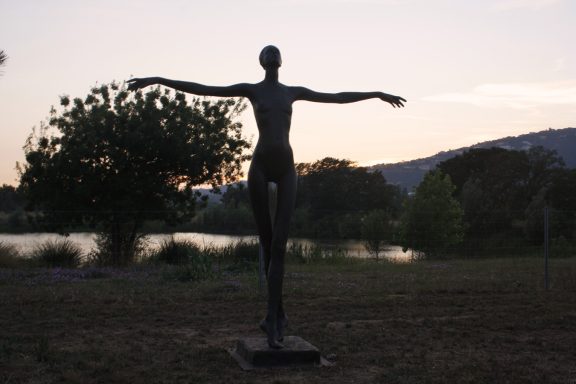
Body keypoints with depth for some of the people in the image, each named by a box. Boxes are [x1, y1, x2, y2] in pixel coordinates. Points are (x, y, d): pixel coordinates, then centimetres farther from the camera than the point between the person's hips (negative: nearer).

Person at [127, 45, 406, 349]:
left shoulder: (293, 92, 17)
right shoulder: (250, 90, 9)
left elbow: (338, 97, 24)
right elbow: (201, 89, 3)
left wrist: (376, 94, 29)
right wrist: (158, 80, -4)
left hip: (286, 169, 2)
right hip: (259, 167, -1)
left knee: (279, 244, -10)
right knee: (267, 244, 4)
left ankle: (272, 318, -10)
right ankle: (278, 313, 19)